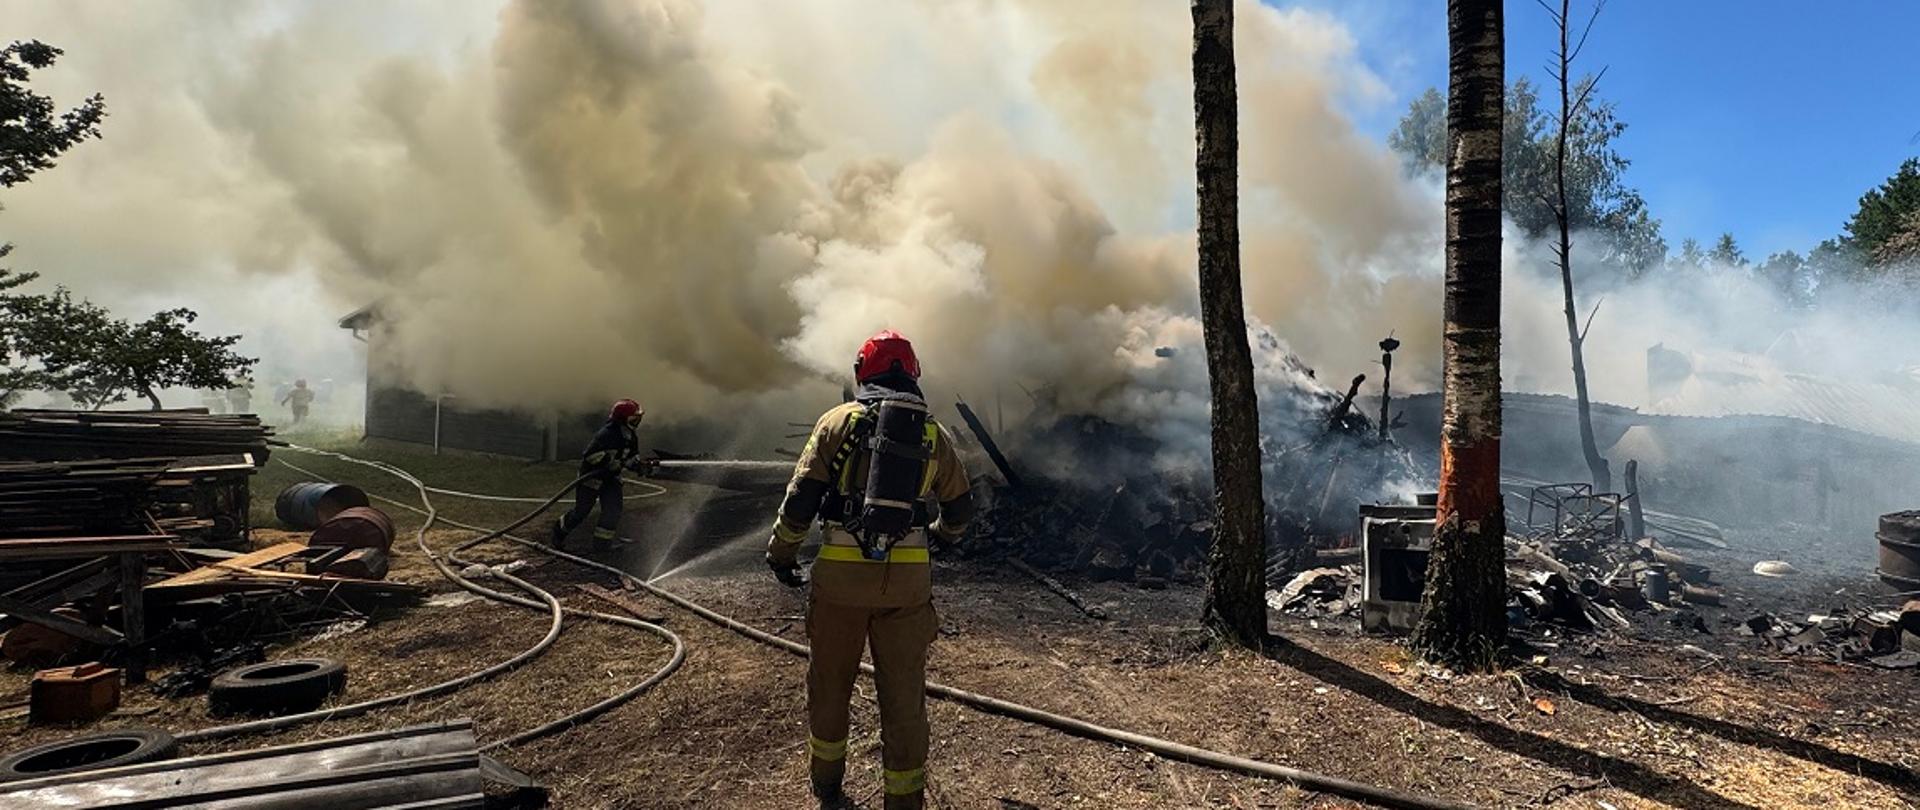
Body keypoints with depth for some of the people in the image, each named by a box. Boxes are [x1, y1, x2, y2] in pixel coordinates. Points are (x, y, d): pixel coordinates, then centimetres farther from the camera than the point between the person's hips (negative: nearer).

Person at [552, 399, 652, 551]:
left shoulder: (631, 437, -1)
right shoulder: (607, 434, -27)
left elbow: (631, 457, 9)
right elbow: (590, 455, -31)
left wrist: (641, 466, -11)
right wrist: (613, 462, -34)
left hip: (611, 477, 7)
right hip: (591, 474, -7)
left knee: (613, 510, -5)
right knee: (581, 511, 3)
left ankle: (602, 543, 6)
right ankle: (560, 530, 30)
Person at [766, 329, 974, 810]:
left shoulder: (838, 420, 1)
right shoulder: (934, 434, 7)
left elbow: (801, 496, -4)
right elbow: (960, 508, 16)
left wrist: (782, 554, 8)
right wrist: (943, 534, 37)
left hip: (842, 572, 0)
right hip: (907, 578, 1)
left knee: (829, 681, 18)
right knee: (903, 693, 10)